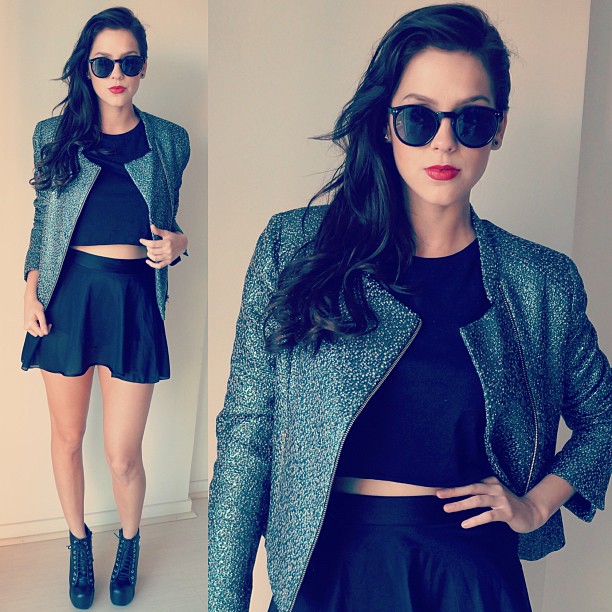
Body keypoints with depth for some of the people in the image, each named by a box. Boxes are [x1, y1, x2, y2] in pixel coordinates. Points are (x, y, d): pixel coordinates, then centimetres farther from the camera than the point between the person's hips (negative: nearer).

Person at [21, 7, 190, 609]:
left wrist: (177, 242, -8)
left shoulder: (169, 140, 4)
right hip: (67, 293, 1)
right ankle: (78, 541, 39)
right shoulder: (54, 134, 4)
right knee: (67, 436, 13)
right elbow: (42, 222, 10)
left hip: (133, 299, -1)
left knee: (123, 453, 2)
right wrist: (31, 293, 1)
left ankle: (130, 542, 33)